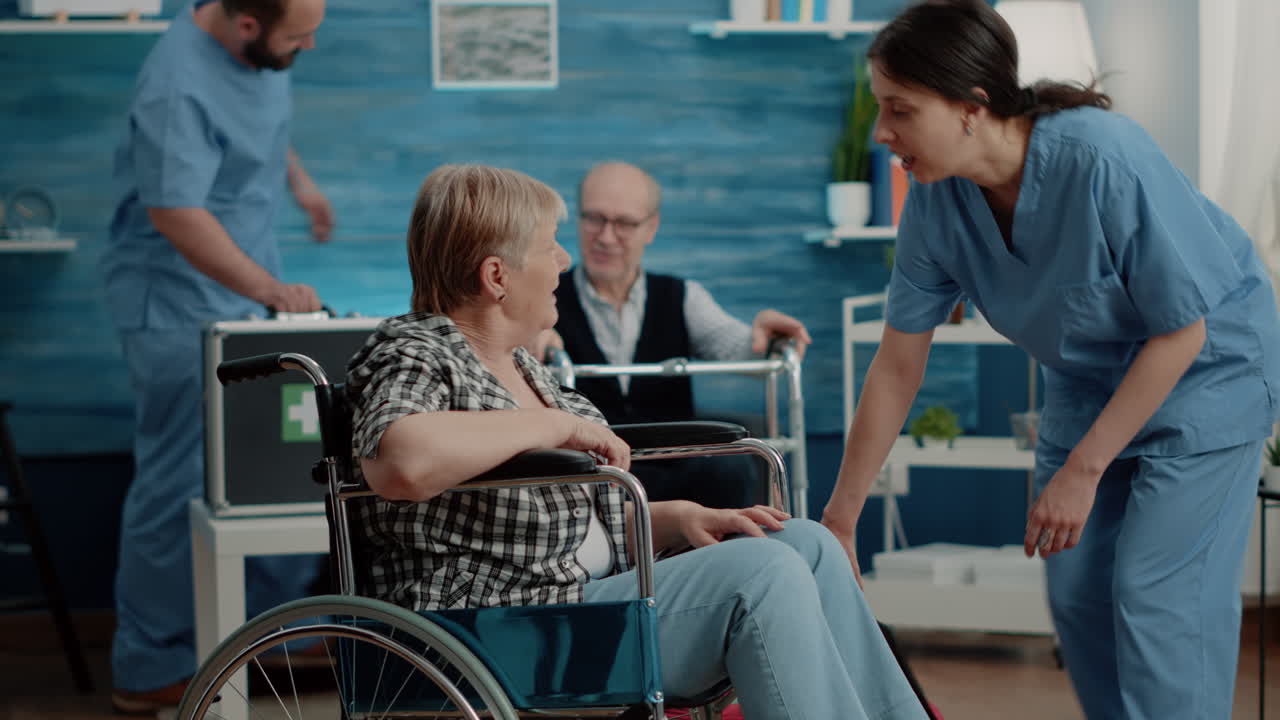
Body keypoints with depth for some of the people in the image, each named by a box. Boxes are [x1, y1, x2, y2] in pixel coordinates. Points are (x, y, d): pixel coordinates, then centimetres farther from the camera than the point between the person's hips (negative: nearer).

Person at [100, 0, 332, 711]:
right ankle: (152, 669, 12)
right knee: (180, 484, -1)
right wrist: (270, 290, -39)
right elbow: (178, 215, -34)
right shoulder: (179, 89, -30)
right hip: (182, 303, -9)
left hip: (248, 286, 9)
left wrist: (297, 177, 24)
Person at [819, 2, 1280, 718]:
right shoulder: (937, 202, -15)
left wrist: (1083, 471, -19)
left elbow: (1181, 333, -22)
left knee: (1156, 593, -13)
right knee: (1075, 590, 5)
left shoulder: (1106, 161, -33)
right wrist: (839, 521, -2)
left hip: (1204, 370, -6)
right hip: (1089, 381, 6)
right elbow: (897, 367, -6)